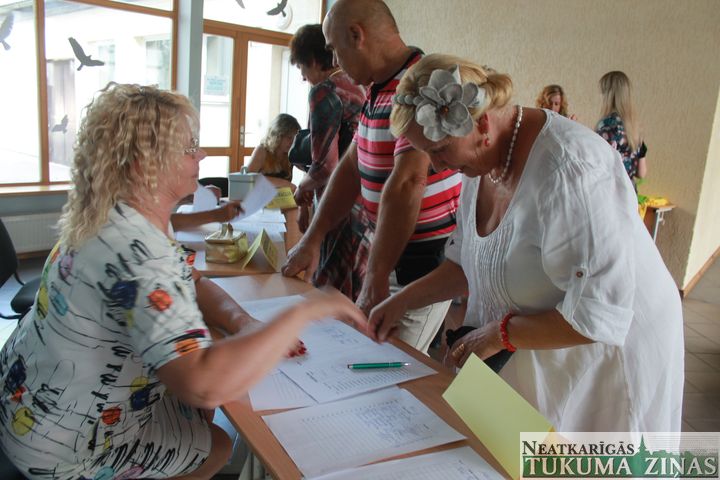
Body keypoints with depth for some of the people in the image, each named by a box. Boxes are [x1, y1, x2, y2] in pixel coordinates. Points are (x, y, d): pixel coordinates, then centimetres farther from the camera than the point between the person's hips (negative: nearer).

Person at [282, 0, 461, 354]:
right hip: (386, 247, 9)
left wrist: (374, 280, -25)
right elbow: (352, 166, 12)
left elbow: (406, 186, -29)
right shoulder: (379, 88, 10)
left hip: (422, 260, -9)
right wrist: (312, 240, 7)